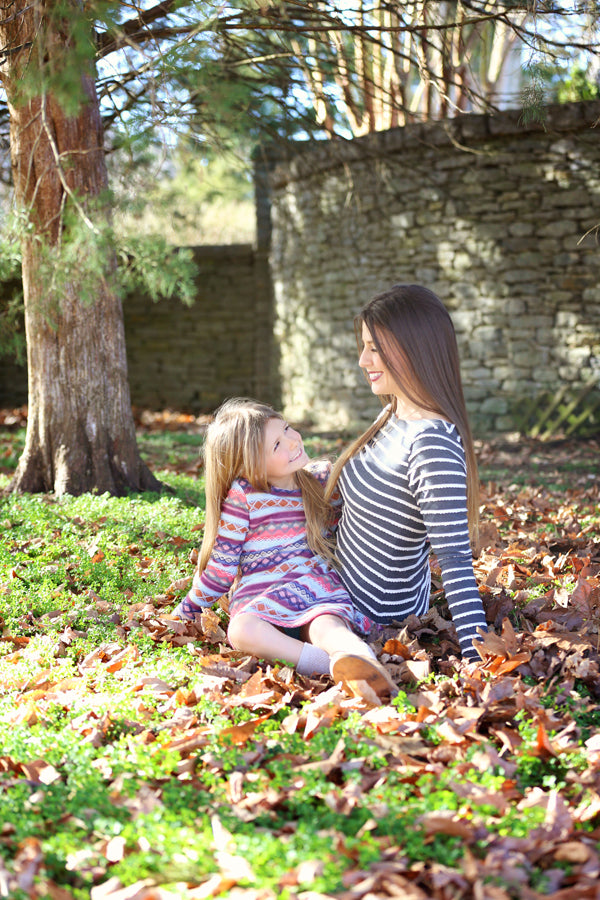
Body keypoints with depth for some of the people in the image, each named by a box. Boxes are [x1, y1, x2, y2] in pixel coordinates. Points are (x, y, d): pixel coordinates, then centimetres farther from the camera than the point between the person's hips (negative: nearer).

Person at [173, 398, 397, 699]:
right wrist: (187, 610, 13)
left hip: (317, 587, 2)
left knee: (327, 622, -36)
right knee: (241, 631, -38)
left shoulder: (320, 480, 14)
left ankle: (356, 657, -69)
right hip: (258, 600, -2)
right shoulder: (242, 496, 1)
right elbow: (221, 564, 9)